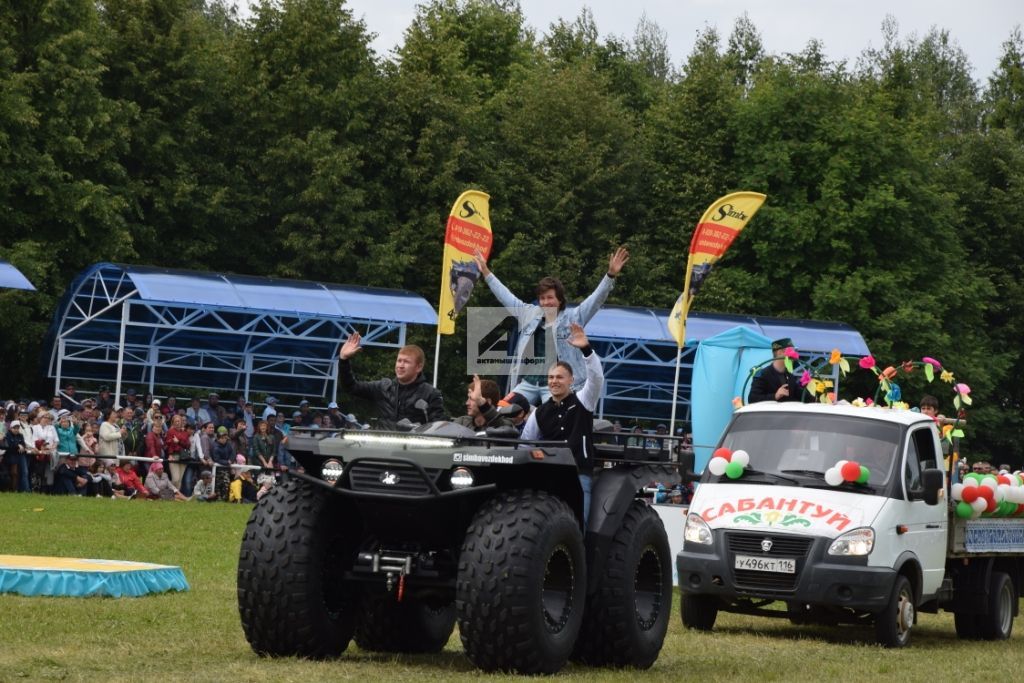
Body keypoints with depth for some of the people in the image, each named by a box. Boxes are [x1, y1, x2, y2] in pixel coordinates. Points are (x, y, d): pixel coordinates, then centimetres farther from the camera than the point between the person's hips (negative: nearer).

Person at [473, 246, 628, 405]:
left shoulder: (572, 318, 2)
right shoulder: (529, 315, 14)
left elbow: (596, 299, -6)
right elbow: (505, 296, 23)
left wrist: (611, 275, -19)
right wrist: (486, 272, 27)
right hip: (528, 382, 5)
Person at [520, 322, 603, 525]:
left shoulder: (582, 401, 7)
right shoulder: (540, 413, 16)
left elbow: (596, 378, -11)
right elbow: (525, 444, 22)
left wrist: (586, 350, -24)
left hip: (579, 476, -3)